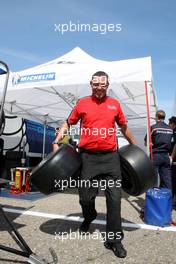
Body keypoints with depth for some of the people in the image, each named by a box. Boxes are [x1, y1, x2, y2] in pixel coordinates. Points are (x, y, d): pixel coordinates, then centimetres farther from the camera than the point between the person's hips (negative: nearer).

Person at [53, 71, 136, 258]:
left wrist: (135, 145, 26)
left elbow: (124, 127, 20)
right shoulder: (82, 103, 5)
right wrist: (56, 142, 0)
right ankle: (89, 218, 45)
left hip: (110, 156, 1)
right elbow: (68, 123, 11)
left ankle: (114, 239, 20)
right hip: (88, 156, 0)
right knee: (85, 197, 10)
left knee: (114, 198, 2)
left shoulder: (114, 104, 9)